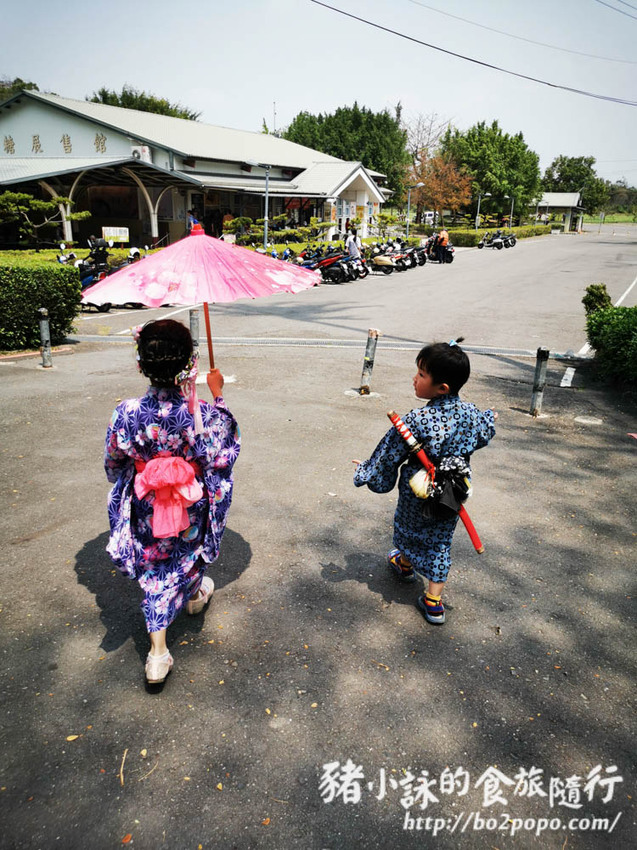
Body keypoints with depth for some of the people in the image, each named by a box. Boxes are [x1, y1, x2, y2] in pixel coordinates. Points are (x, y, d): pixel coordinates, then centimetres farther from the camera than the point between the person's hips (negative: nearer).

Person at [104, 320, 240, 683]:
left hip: (147, 511, 1)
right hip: (191, 510, 0)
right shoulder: (203, 414, -28)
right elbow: (225, 451, -8)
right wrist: (218, 396, -2)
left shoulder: (127, 413, -22)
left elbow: (114, 465, -7)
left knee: (154, 573, 20)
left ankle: (158, 653, 22)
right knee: (191, 554, 30)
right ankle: (194, 595, 61)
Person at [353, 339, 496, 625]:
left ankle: (405, 565, 54)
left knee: (409, 527, 26)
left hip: (418, 494, -4)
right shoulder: (471, 414, -12)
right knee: (440, 542, 18)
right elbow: (482, 436, 11)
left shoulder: (416, 420, -28)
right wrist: (490, 419, 33)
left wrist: (368, 470, 0)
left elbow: (389, 454, -17)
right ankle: (433, 601, 22)